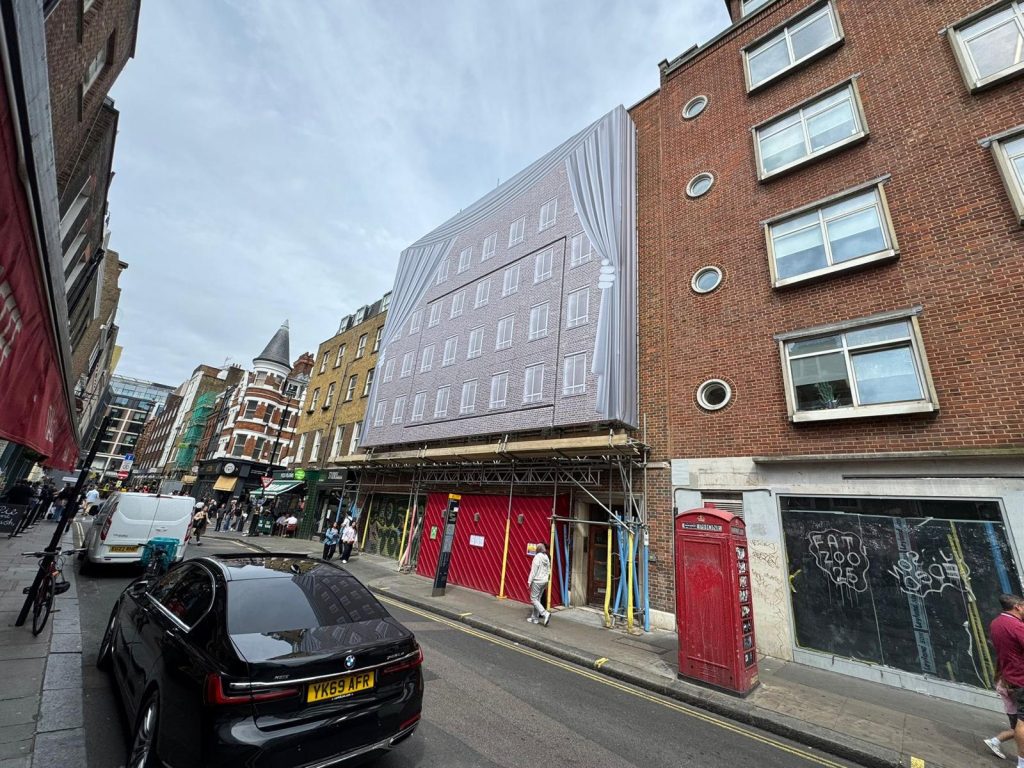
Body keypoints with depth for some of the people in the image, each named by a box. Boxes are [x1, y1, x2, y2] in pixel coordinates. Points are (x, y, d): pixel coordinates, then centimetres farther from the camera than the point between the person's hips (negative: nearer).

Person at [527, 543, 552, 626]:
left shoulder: (537, 557, -14)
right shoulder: (546, 558, 8)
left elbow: (533, 570, -15)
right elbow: (548, 571, 11)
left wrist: (529, 581, -10)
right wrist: (547, 582, 18)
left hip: (537, 581, -8)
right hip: (544, 581, 8)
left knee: (534, 599, 1)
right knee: (538, 599, 14)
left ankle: (545, 614, -11)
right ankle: (535, 618, 18)